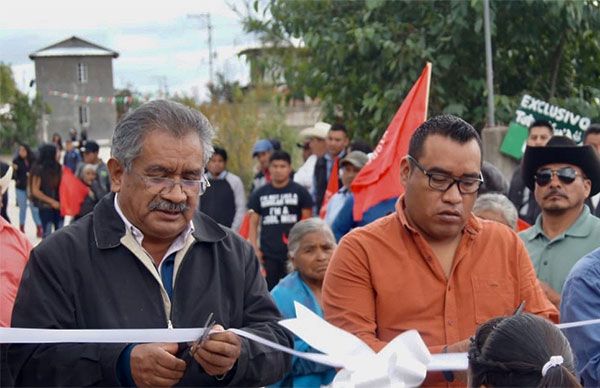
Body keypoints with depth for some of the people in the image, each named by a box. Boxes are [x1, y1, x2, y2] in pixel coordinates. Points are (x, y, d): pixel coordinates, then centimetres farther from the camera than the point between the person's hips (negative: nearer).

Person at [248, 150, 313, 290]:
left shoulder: (300, 192, 5)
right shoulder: (259, 194, 11)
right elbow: (253, 223, 12)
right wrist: (254, 248, 2)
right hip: (267, 254, 2)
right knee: (268, 290, 5)